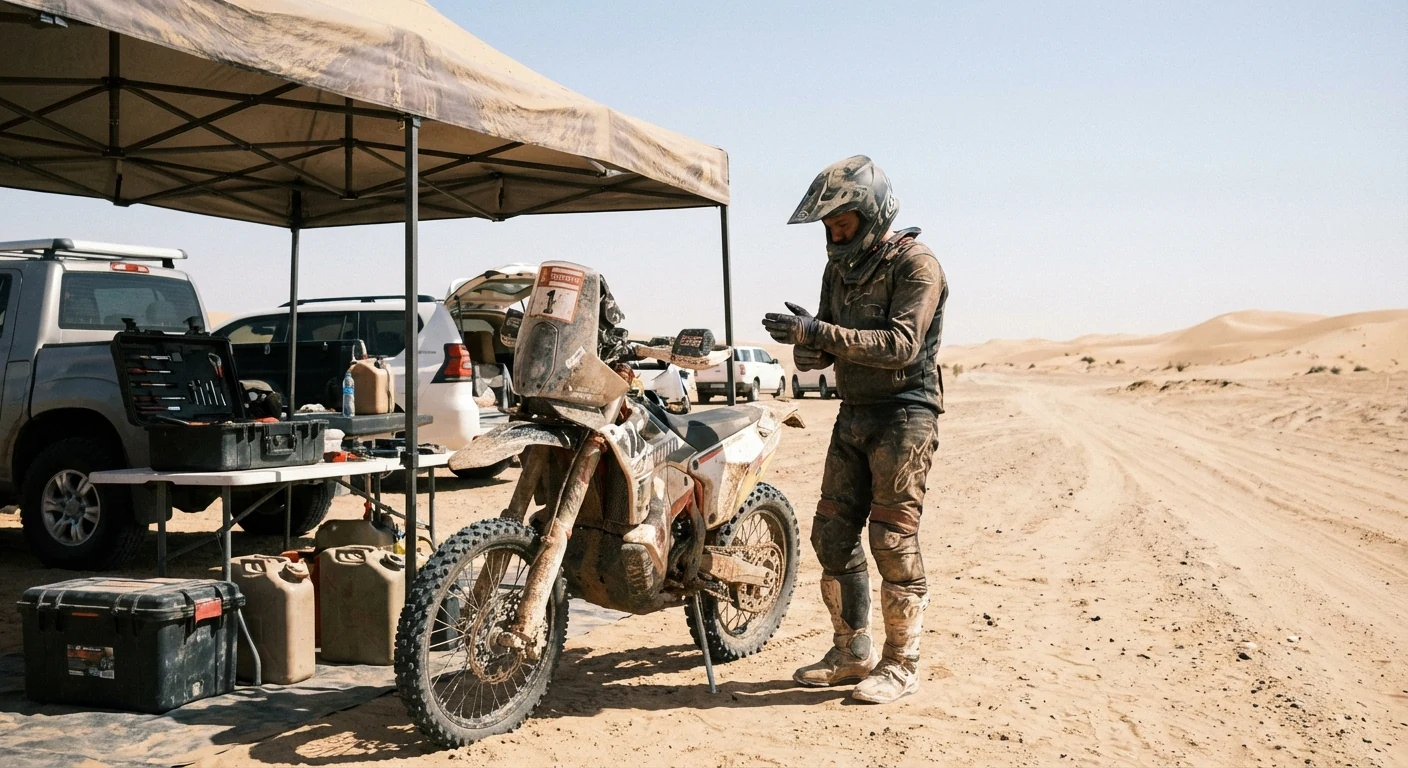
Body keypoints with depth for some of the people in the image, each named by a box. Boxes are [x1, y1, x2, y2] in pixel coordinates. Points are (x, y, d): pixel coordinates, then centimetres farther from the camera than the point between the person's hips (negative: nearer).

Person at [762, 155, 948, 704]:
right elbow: (830, 344, 14)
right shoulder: (840, 268, 13)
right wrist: (808, 351, -11)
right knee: (832, 534, 7)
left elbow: (901, 345, -23)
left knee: (893, 541, -7)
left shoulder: (916, 265, -11)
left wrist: (818, 333, -29)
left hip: (904, 415, -8)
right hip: (853, 413, 8)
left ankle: (900, 664, 4)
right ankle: (852, 652, 19)